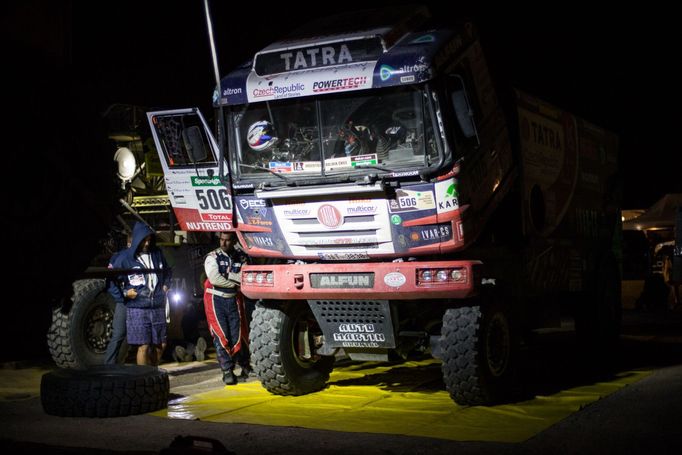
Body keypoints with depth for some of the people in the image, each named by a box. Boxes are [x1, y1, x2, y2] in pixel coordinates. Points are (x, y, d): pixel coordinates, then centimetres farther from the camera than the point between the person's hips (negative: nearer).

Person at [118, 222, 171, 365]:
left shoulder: (157, 253, 8)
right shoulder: (125, 257, -4)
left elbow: (167, 272, 25)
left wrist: (166, 286, 10)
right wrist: (124, 293, -11)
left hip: (158, 307, 5)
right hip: (138, 309, -5)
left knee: (160, 345, 9)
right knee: (144, 346, -6)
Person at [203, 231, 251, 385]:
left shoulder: (240, 258, 7)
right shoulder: (212, 257, -1)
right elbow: (214, 278, -15)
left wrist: (226, 275, -13)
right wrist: (235, 283, -8)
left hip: (234, 299, 2)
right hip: (216, 299, -2)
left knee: (238, 335, 2)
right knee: (221, 336, -5)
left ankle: (245, 366, 19)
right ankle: (227, 371, -1)